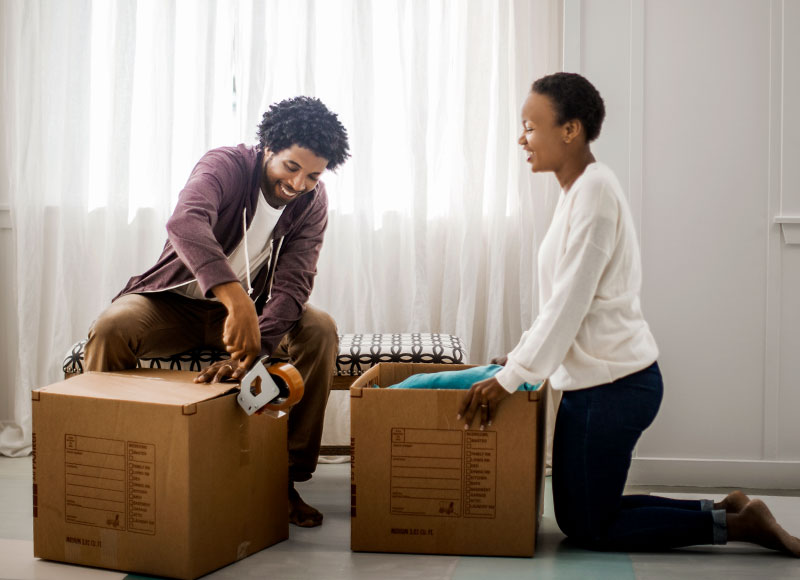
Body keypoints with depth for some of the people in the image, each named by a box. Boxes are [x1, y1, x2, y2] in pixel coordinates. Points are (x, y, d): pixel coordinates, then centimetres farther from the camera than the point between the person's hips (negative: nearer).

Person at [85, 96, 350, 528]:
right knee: (111, 329, -33)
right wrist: (236, 300, -61)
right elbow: (185, 222, -45)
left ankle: (286, 475, -14)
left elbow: (292, 284, -20)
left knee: (320, 331, -24)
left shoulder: (312, 201, -9)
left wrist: (251, 349, -40)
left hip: (248, 308, 3)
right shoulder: (227, 165, -22)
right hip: (175, 301, -3)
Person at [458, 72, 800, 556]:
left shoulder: (595, 189, -17)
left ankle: (735, 524, 8)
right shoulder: (579, 189, 12)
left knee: (589, 530, 3)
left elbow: (570, 303, -22)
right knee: (577, 518, 16)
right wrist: (519, 355, 20)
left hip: (613, 385, -10)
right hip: (596, 382, 10)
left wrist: (511, 378, -20)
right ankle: (724, 512, 20)